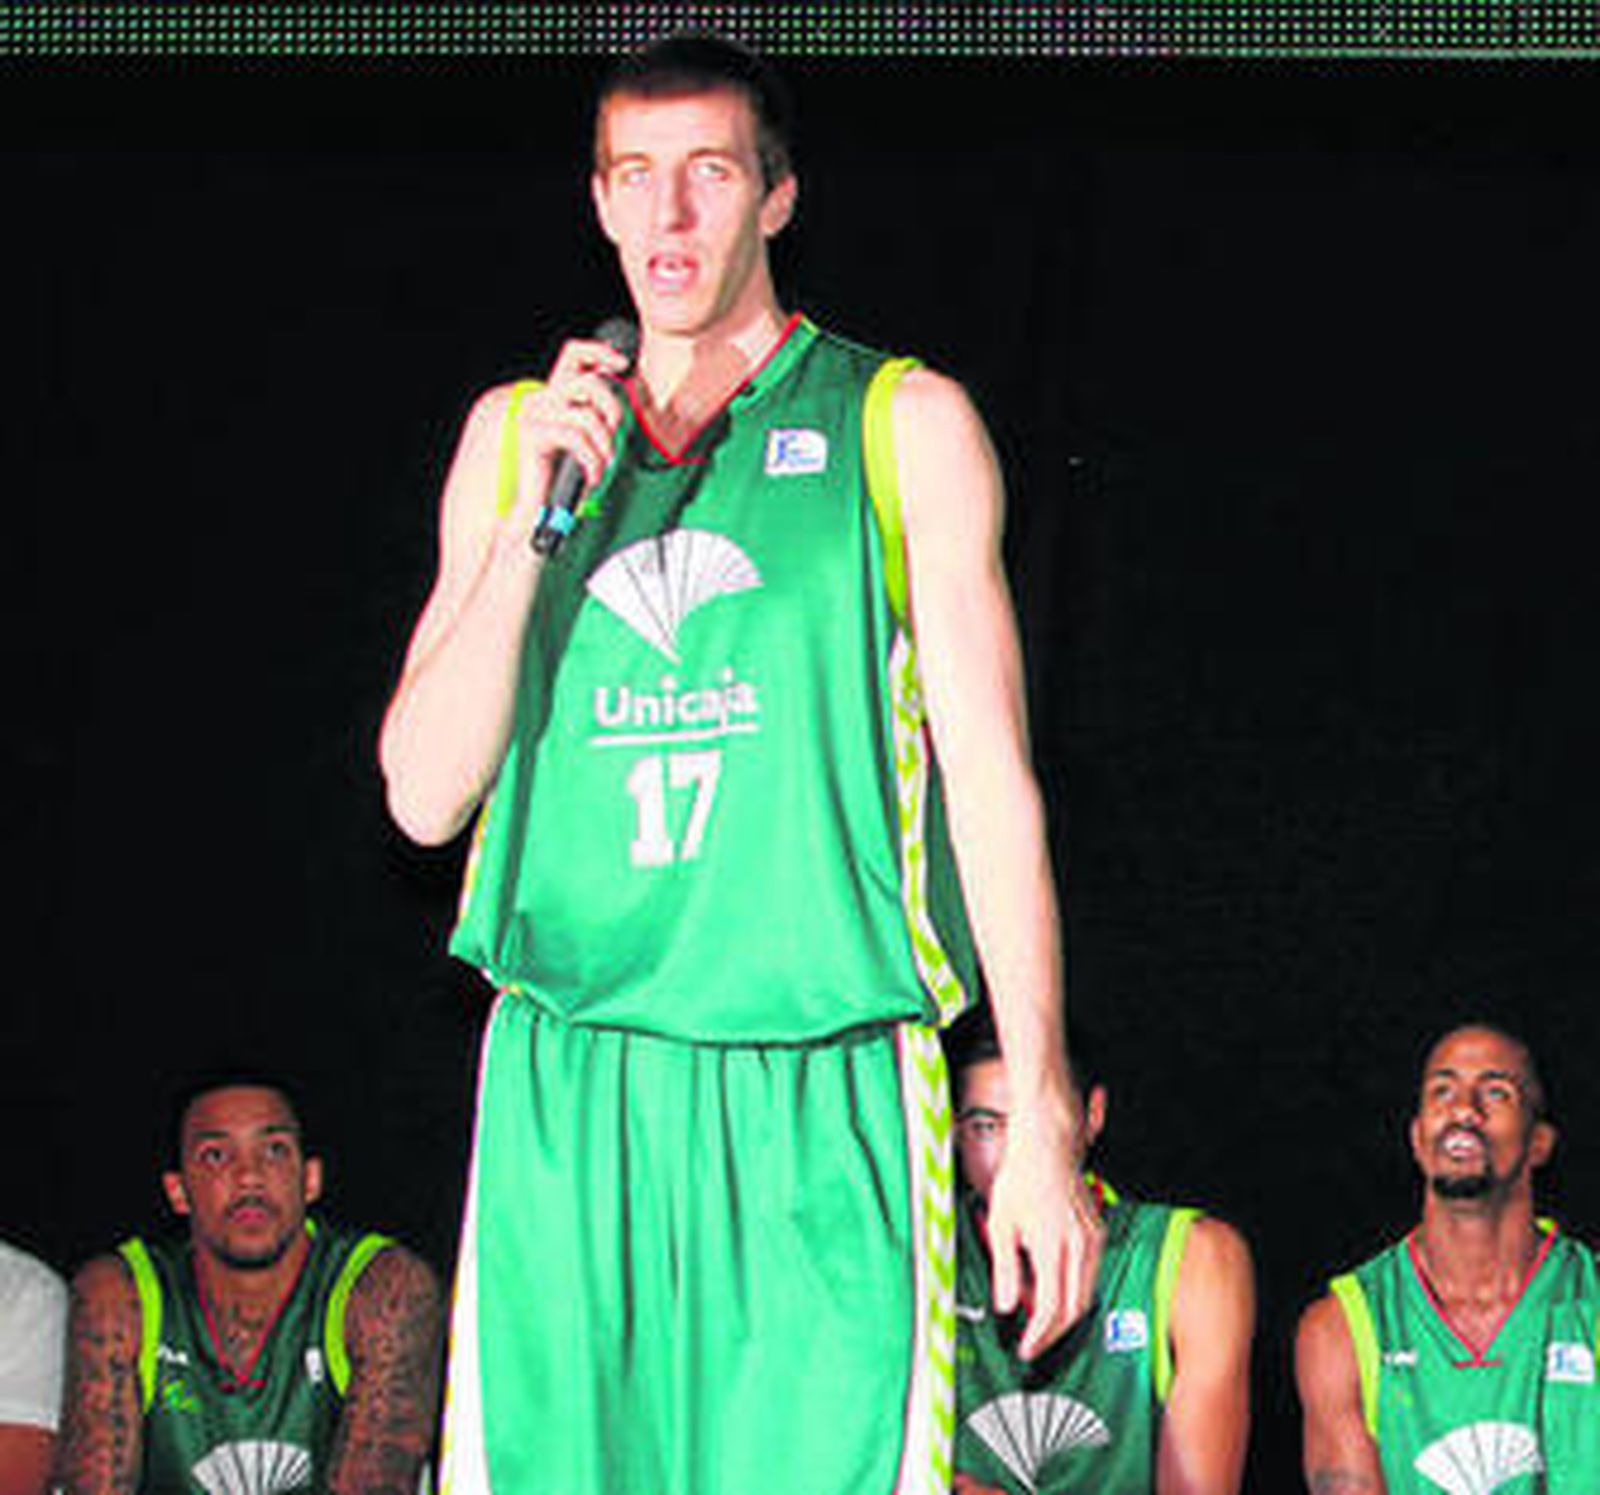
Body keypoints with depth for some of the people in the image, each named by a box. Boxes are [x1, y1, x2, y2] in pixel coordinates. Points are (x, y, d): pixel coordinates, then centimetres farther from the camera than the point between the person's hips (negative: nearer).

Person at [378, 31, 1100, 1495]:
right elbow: (425, 797, 9)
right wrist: (532, 520, -3)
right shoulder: (516, 431, 15)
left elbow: (992, 777, 3)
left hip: (824, 1093, -2)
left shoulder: (904, 426, 8)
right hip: (568, 1095, 2)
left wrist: (1039, 1118, -5)